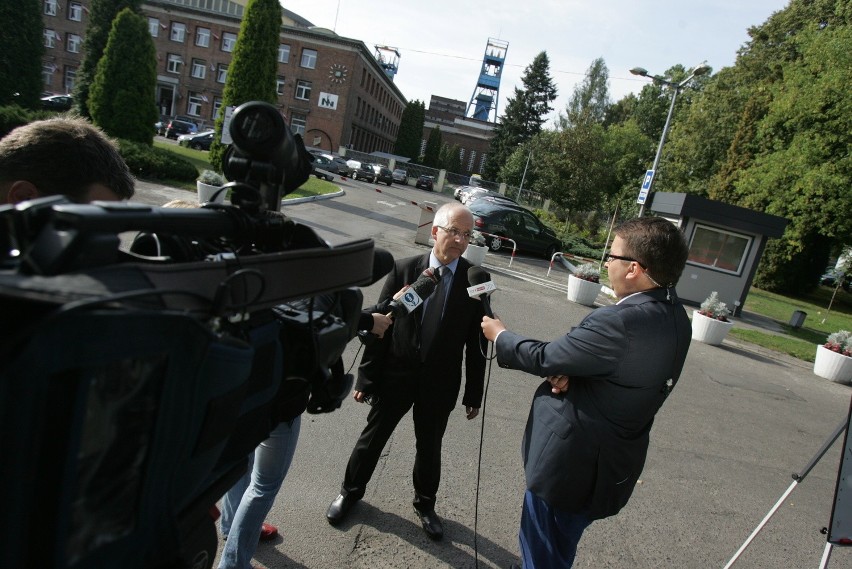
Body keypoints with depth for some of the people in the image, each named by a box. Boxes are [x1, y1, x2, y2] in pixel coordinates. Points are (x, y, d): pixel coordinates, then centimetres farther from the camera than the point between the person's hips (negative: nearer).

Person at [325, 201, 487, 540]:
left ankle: (425, 504, 44)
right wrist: (366, 377, -6)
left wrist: (474, 394, -2)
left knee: (430, 448, 19)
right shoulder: (404, 270, -10)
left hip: (440, 383, 0)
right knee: (372, 437, 18)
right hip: (395, 374, 0)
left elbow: (476, 341, -5)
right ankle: (350, 491, 43)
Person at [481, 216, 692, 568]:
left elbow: (544, 358, -18)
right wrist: (569, 372, -13)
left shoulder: (621, 321, -31)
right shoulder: (675, 318, -2)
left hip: (569, 461, -8)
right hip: (611, 465, 9)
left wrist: (499, 335, -1)